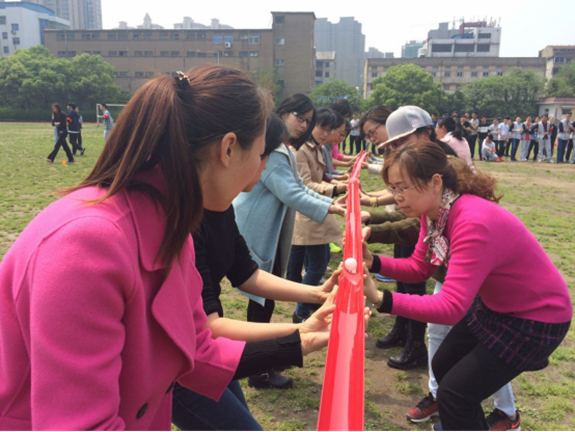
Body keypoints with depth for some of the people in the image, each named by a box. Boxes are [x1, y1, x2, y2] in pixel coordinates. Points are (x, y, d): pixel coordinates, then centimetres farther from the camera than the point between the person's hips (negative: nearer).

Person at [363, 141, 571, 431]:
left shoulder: (473, 224, -37)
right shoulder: (434, 210, -9)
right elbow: (419, 267, -1)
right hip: (494, 304, 9)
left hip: (535, 318, -8)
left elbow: (451, 307, -40)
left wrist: (380, 299, -46)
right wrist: (374, 262, -18)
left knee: (455, 394, -7)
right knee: (443, 367, 18)